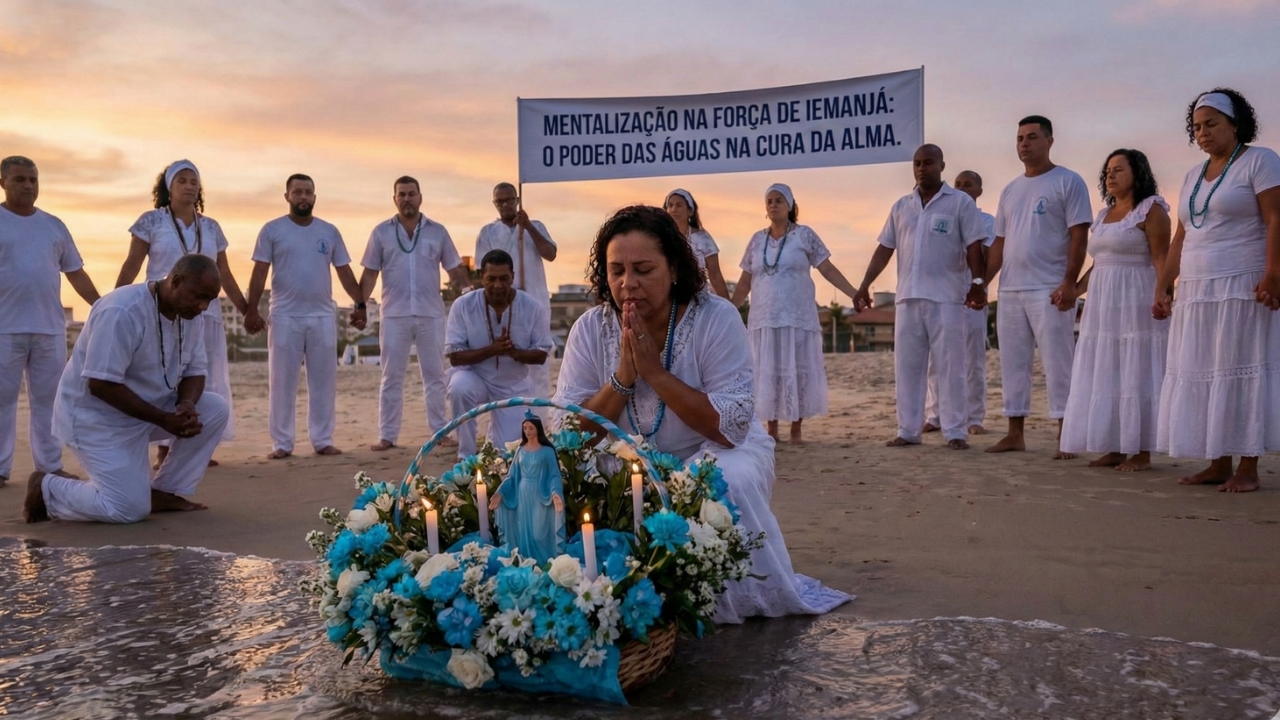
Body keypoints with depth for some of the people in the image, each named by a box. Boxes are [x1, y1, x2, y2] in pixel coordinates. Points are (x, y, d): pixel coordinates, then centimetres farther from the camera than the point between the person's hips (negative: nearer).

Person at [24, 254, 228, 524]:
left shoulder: (188, 313, -3)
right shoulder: (123, 312, -28)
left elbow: (195, 370, 2)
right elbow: (100, 384, -29)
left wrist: (186, 406, -21)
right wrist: (163, 419, -27)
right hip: (96, 417, -8)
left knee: (216, 409, -11)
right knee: (131, 509, -16)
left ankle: (164, 491, 3)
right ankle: (47, 488, 10)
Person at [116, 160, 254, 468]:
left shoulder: (211, 227, 12)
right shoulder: (151, 221, 1)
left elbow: (224, 274, 15)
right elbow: (131, 266, -1)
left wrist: (246, 310, 14)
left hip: (204, 312, 4)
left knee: (203, 380, 3)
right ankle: (164, 450, 0)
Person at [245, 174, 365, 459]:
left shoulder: (329, 231, 11)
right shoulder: (272, 230, 3)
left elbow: (344, 272, 11)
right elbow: (260, 272, -1)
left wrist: (360, 304, 2)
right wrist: (251, 309, -10)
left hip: (323, 317, 3)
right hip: (285, 317, -2)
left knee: (323, 382, 5)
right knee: (282, 382, 1)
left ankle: (323, 441, 12)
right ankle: (282, 443, 6)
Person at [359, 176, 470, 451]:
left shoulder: (437, 231, 7)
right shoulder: (381, 232, 6)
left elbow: (454, 269, 7)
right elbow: (370, 273, 6)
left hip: (431, 314, 1)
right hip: (394, 315, 0)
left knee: (434, 375, 7)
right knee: (391, 377, 5)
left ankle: (441, 433, 13)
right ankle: (387, 436, 10)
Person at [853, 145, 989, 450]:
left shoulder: (961, 202, 2)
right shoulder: (901, 207, 14)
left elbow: (973, 247, -4)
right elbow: (884, 250, 14)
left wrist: (978, 282, -16)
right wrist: (864, 286, 8)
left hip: (946, 298, -4)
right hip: (908, 297, 5)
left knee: (950, 366, -2)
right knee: (906, 366, 6)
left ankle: (955, 432, 3)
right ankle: (908, 430, 13)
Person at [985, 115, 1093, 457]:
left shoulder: (1068, 182, -1)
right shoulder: (1010, 190, 17)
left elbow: (1079, 236, -8)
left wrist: (1069, 282, -17)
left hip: (1050, 290, -7)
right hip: (1010, 291, 7)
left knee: (1057, 363, -5)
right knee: (1012, 363, 9)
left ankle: (1065, 436, -1)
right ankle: (1015, 433, 16)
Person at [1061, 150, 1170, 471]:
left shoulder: (1151, 210, -4)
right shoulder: (1104, 214, 18)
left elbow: (1161, 258, -12)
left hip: (1135, 301, -8)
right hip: (1102, 303, 8)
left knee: (1135, 374, -6)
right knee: (1105, 376, 7)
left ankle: (1141, 451, 0)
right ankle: (1115, 448, 12)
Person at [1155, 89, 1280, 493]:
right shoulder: (1194, 175, 19)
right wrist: (1163, 286, 12)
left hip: (1242, 289, -7)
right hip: (1196, 292, 7)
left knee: (1241, 373, -6)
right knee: (1201, 375, 4)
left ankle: (1247, 469, -2)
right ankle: (1218, 464, 9)